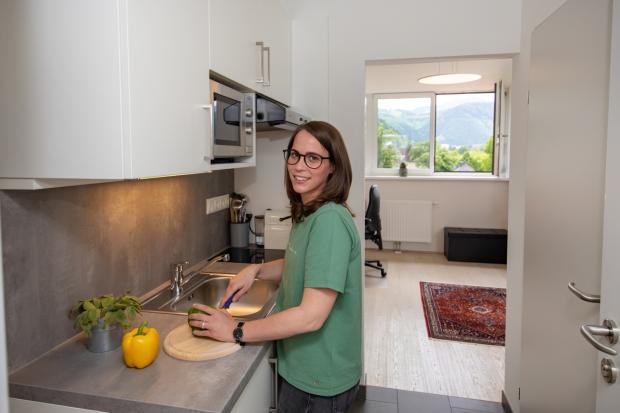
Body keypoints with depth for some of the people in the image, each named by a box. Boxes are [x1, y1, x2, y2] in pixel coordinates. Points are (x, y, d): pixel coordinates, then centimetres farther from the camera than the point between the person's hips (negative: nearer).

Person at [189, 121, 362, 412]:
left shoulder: (330, 220, -27)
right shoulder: (307, 213, 2)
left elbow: (311, 316, -29)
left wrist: (237, 331, -19)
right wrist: (256, 270, -1)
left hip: (320, 379, -7)